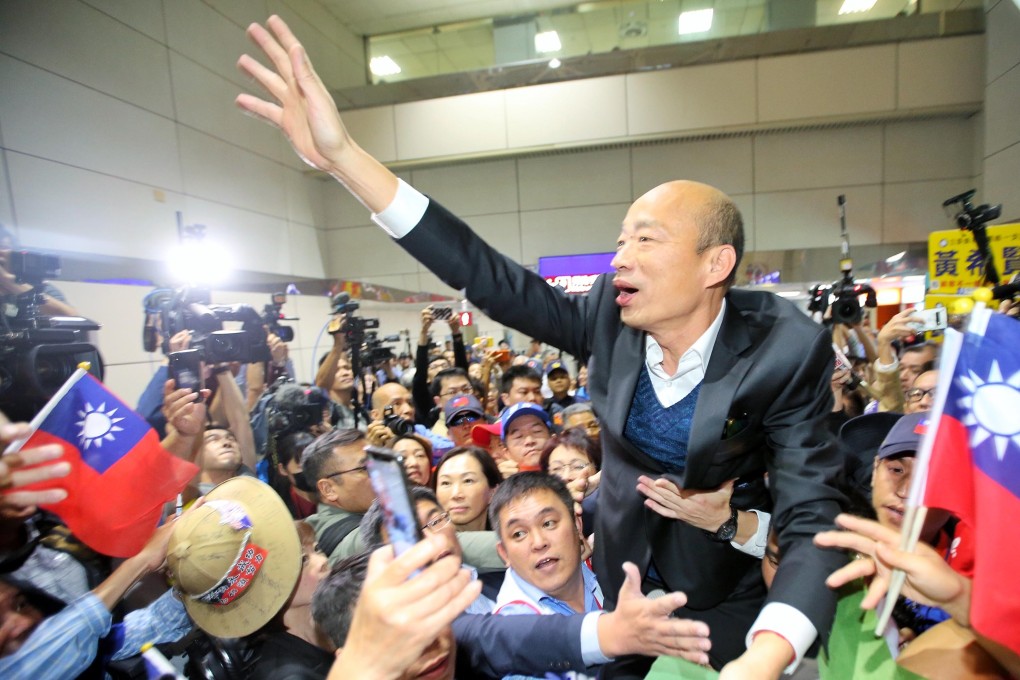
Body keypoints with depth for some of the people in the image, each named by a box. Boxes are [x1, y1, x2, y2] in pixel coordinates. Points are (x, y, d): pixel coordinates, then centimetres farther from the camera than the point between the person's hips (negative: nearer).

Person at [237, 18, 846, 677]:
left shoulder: (786, 350, -24)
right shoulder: (612, 314, -17)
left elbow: (812, 520, -25)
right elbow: (493, 279, -21)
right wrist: (342, 155, -26)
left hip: (727, 603, -2)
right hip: (621, 582, 3)